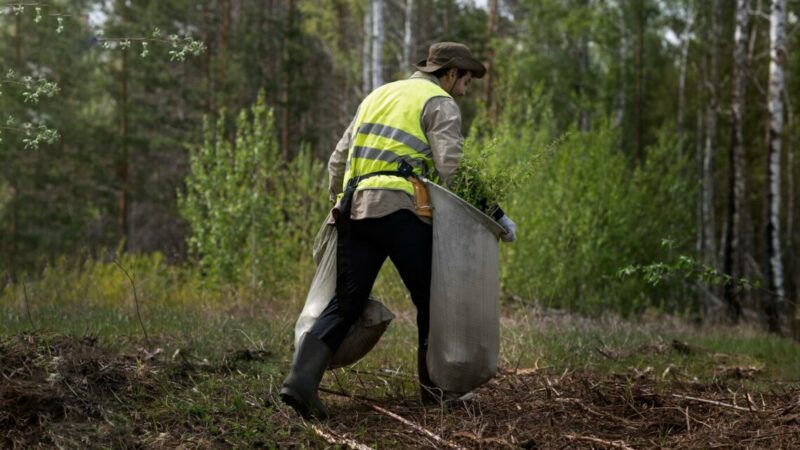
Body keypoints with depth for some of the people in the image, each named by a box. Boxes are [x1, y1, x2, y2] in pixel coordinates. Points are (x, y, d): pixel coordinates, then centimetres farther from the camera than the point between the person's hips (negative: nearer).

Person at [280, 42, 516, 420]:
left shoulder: (378, 95, 27)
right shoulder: (440, 103, 6)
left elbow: (337, 160, 26)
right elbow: (448, 170, -6)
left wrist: (340, 204, 37)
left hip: (353, 208, 6)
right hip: (398, 209, -6)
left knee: (346, 303, 5)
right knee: (431, 300, 10)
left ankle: (302, 378, -13)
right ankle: (435, 386, 18)